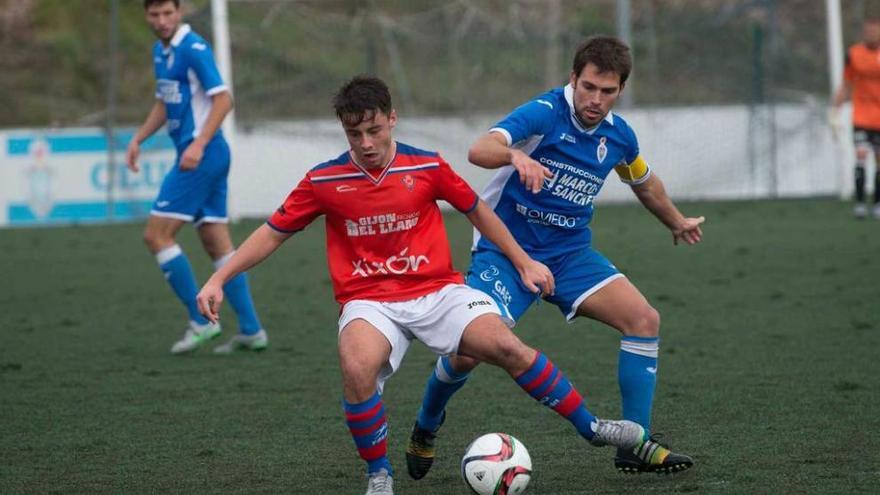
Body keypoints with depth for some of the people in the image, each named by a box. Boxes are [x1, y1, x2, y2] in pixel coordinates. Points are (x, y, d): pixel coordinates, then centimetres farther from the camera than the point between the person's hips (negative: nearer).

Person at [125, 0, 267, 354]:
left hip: (202, 155, -9)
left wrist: (198, 145, -25)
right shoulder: (161, 52, 15)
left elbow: (223, 99, -18)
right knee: (217, 245, 8)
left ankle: (200, 321, -5)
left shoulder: (194, 49, -13)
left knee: (157, 235, -8)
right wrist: (138, 139, 17)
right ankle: (251, 330, 9)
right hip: (201, 157, 9)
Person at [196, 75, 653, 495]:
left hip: (437, 290, 1)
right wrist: (218, 280, 2)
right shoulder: (323, 181, -2)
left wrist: (523, 262, 18)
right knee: (357, 369, -33)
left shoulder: (427, 168, -2)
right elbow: (273, 232, 7)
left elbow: (476, 210, 14)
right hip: (369, 301, -1)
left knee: (506, 346, -21)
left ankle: (589, 426, -3)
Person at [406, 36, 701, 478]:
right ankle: (426, 427, 14)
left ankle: (635, 446, -4)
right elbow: (479, 150, -35)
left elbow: (643, 182, 27)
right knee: (468, 351, -19)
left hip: (570, 253, 5)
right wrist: (516, 155, -56)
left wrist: (677, 222, 41)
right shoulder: (544, 114, -17)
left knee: (644, 320, -13)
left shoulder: (618, 136, 3)